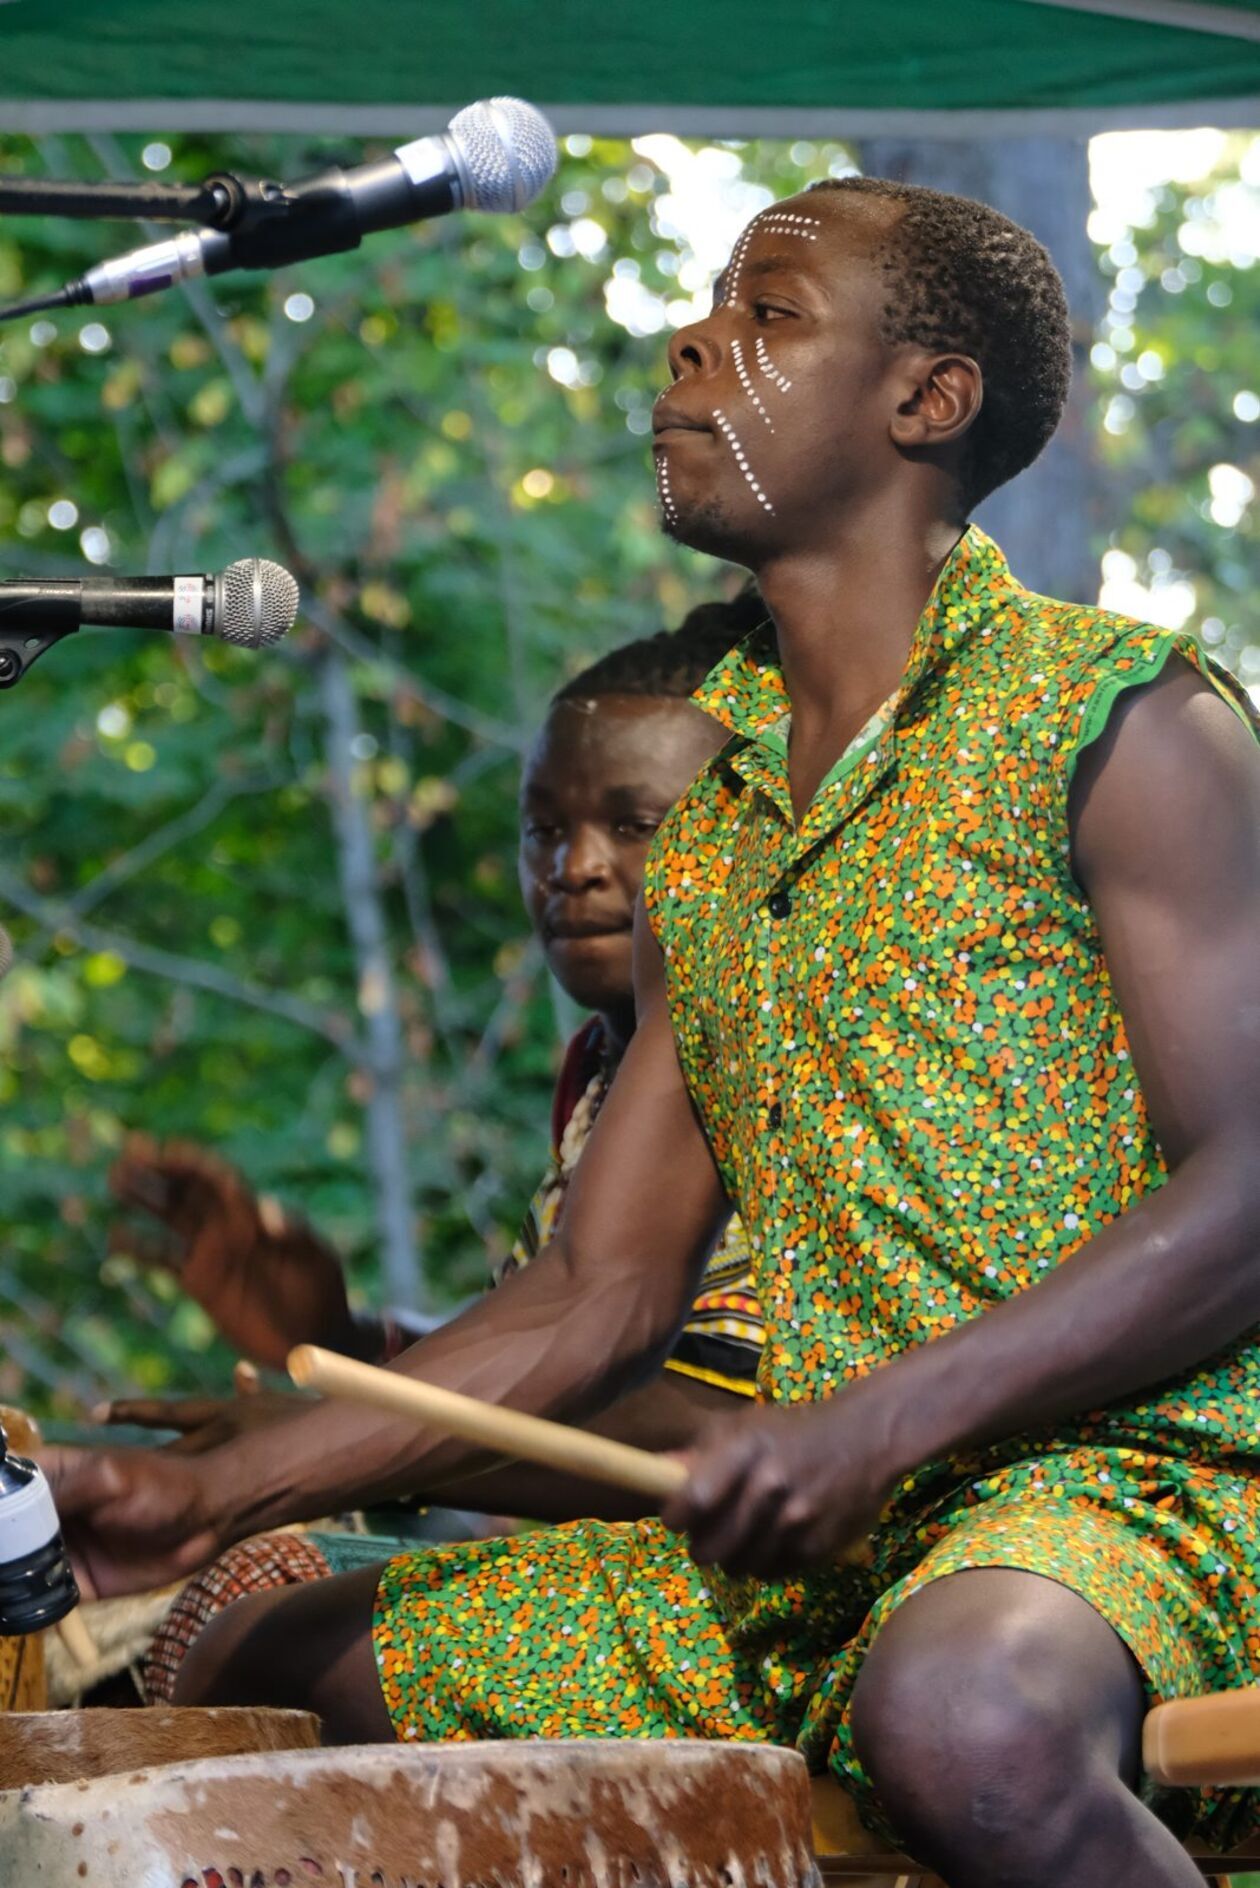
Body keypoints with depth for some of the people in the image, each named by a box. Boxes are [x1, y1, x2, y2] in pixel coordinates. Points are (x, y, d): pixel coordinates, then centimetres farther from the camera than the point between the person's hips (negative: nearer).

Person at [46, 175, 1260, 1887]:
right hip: (790, 1549, 8)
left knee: (969, 1713, -41)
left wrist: (880, 1420, -23)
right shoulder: (706, 829, 16)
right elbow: (597, 1300, 15)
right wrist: (210, 1499, 6)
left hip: (1118, 1474, -7)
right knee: (267, 1671, 9)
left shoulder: (1118, 720, -6)